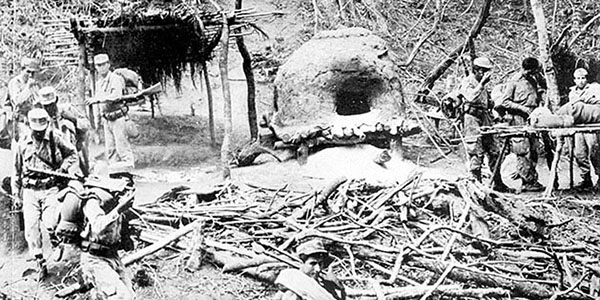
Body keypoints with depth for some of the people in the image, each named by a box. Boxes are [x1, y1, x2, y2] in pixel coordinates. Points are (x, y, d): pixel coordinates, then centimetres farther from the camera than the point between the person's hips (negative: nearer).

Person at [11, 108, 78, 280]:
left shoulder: (56, 139, 1)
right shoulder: (23, 144, 8)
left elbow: (72, 154, 11)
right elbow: (17, 168, 18)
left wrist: (63, 168, -4)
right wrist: (15, 188, 14)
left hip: (50, 189, -2)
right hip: (30, 191, 3)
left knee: (50, 225, -16)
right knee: (31, 229, -5)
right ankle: (40, 264, 3)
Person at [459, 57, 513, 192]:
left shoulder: (482, 84, 20)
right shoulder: (467, 82, -7)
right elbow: (471, 98, -26)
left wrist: (492, 104, 12)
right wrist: (482, 83, -27)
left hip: (485, 119, 9)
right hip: (473, 119, -9)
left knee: (494, 152, 7)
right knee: (476, 154, -7)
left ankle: (498, 183, 13)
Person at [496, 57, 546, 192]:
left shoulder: (534, 80, 14)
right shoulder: (514, 81, -6)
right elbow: (504, 102, -8)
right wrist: (522, 108, -14)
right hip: (518, 119, -7)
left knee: (533, 150, 5)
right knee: (523, 151, -8)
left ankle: (533, 178, 11)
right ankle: (527, 182, -5)